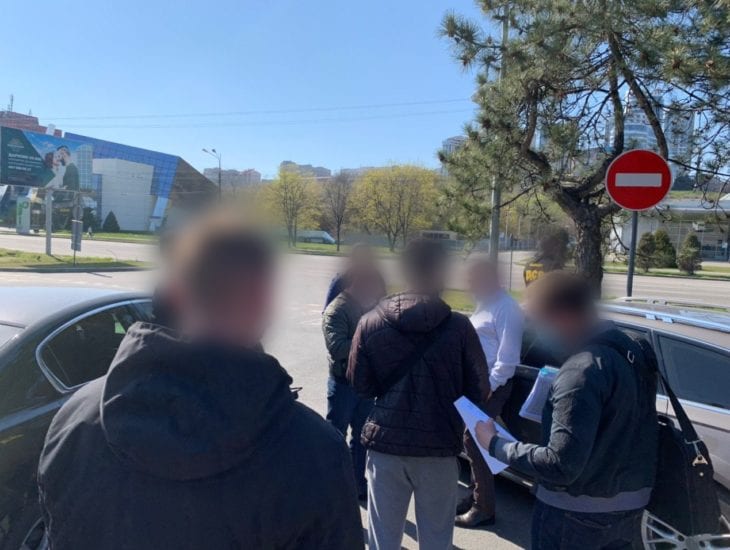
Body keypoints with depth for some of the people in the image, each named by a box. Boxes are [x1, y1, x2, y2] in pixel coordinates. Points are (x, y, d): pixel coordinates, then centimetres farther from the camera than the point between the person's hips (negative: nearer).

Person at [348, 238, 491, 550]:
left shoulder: (370, 323, -5)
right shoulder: (459, 327, -11)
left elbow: (360, 386, 1)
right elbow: (478, 392, -4)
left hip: (385, 444, 2)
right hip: (439, 447, -1)